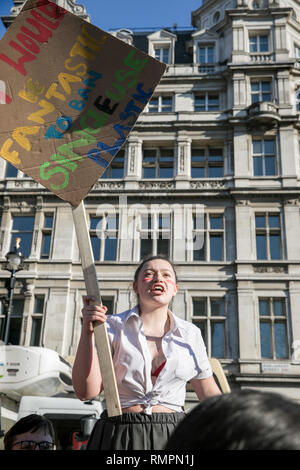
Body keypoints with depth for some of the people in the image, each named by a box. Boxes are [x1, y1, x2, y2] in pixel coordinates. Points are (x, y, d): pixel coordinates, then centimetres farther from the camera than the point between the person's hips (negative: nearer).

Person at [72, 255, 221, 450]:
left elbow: (210, 394, 17)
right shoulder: (113, 326, 2)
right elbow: (86, 392, -7)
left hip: (173, 435, 2)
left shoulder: (190, 333, 9)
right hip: (120, 436, -1)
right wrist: (88, 330, -14)